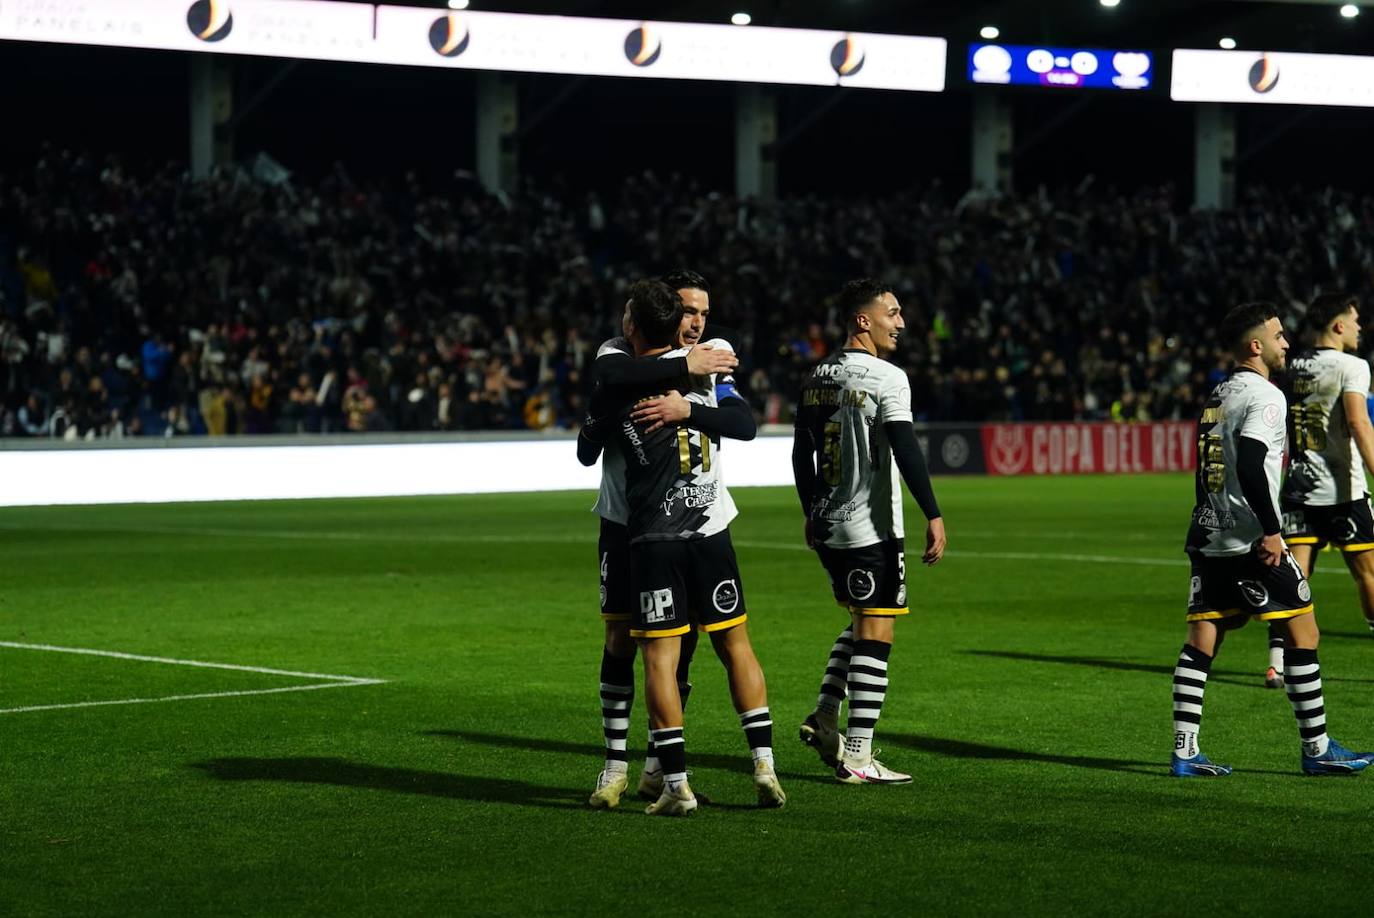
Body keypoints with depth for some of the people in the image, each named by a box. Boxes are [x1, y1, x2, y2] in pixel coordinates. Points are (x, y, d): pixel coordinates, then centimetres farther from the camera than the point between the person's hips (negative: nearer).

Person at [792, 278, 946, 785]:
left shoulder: (818, 377, 11)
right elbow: (906, 450, -20)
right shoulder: (886, 378, -12)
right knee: (874, 636, -3)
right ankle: (857, 757, -3)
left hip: (827, 526, 8)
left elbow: (801, 452, 17)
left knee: (861, 623, 23)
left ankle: (824, 717, 13)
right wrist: (933, 516, -18)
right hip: (871, 528, -8)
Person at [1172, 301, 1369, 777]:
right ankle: (1317, 749, 6)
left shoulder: (1217, 396, 15)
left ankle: (1184, 751, 1)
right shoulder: (1264, 396, -11)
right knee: (1302, 631, 2)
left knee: (1202, 639, 5)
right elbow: (1249, 465, -24)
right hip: (1250, 540, -8)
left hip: (1207, 537, 8)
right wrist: (1271, 531, -21)